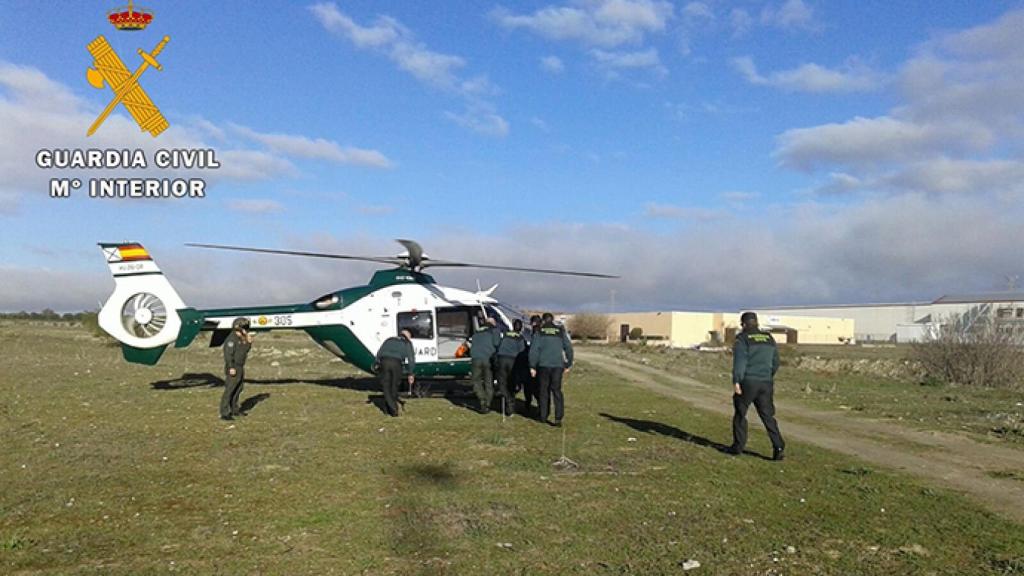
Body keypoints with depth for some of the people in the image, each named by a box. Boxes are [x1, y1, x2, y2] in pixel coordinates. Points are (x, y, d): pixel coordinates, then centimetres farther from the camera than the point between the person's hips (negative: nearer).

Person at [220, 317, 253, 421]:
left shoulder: (240, 339, 13)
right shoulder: (231, 339, -16)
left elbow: (244, 351, 19)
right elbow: (228, 354, -22)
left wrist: (249, 343, 4)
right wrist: (231, 368, -26)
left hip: (240, 368, 10)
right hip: (233, 369, -10)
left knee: (238, 390, 17)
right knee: (229, 391, -9)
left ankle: (234, 410, 28)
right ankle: (224, 414, -8)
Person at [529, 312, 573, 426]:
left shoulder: (539, 332, 2)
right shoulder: (560, 332, 8)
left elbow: (534, 350, -5)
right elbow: (569, 348, 7)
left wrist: (532, 366, -2)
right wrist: (568, 365, 14)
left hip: (543, 365, -1)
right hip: (558, 365, 1)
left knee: (544, 391, 11)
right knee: (557, 390, 0)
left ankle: (543, 416, 17)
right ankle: (558, 417, -10)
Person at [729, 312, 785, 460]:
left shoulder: (742, 339, -5)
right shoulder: (769, 338, 12)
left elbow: (739, 361, -16)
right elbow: (775, 363, 16)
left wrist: (736, 382, -17)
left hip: (747, 382, -4)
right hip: (766, 383, 4)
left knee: (740, 414, 10)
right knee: (768, 416, 6)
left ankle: (738, 446, 15)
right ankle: (778, 446, -5)